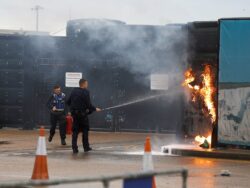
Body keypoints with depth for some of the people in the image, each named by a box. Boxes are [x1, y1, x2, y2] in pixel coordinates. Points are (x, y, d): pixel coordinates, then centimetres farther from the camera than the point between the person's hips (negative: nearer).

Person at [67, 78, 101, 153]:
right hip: (82, 113, -5)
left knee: (75, 131, 8)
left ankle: (74, 148, 2)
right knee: (85, 130, 10)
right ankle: (86, 147, 17)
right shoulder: (85, 92, -13)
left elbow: (68, 102, 9)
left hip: (74, 113, 5)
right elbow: (88, 104, -17)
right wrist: (95, 109, -2)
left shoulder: (74, 91, 5)